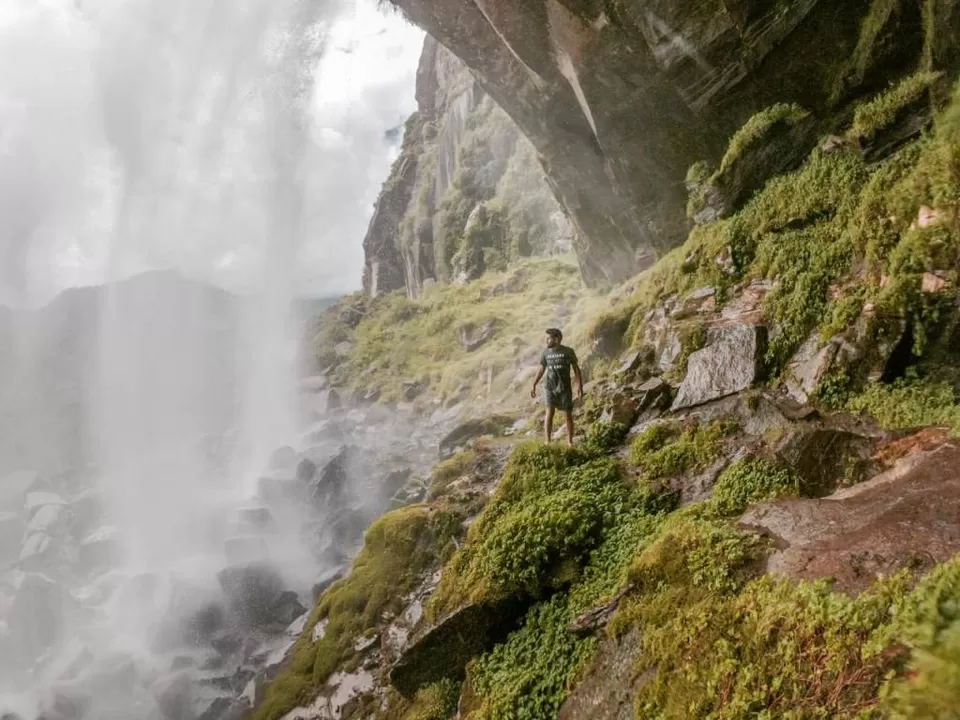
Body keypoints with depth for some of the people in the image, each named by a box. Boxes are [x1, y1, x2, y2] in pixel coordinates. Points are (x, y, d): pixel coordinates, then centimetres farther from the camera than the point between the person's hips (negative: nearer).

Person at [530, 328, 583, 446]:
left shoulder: (569, 351, -6)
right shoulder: (546, 352, 2)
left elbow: (576, 369, -3)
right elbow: (541, 370, 9)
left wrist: (580, 387, -10)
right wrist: (534, 386, 4)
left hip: (565, 388, -1)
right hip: (550, 387, 1)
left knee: (568, 414, 1)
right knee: (549, 412, -12)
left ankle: (570, 442, 13)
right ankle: (547, 442, -10)